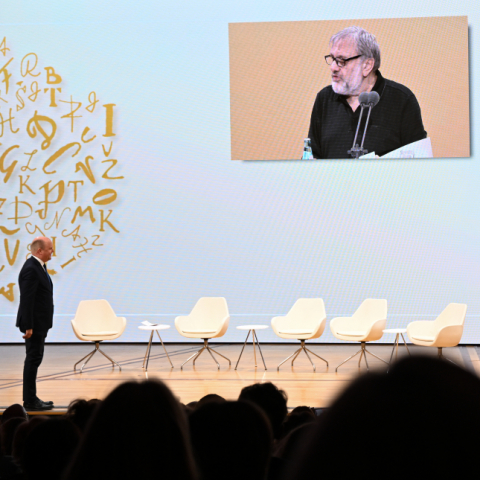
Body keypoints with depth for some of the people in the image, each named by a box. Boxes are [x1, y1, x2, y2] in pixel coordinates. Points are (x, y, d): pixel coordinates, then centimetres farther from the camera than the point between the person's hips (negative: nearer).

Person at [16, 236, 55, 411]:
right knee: (33, 359, -6)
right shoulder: (31, 269, -18)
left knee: (34, 359, 12)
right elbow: (26, 299, -22)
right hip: (34, 324, -10)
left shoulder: (39, 267, 13)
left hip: (39, 324, 10)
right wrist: (28, 326, -23)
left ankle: (31, 398, 18)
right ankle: (30, 401, -2)